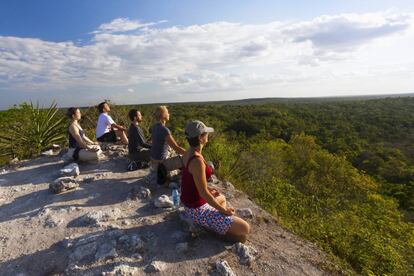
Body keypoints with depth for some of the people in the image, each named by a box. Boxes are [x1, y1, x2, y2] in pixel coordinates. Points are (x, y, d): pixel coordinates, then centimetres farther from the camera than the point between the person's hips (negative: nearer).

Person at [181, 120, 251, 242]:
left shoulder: (188, 153, -2)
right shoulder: (197, 161, -31)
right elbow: (204, 194, -25)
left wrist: (206, 188, 17)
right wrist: (223, 210, -12)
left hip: (191, 203, 10)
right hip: (198, 210, -10)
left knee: (222, 198, 37)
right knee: (245, 229, -7)